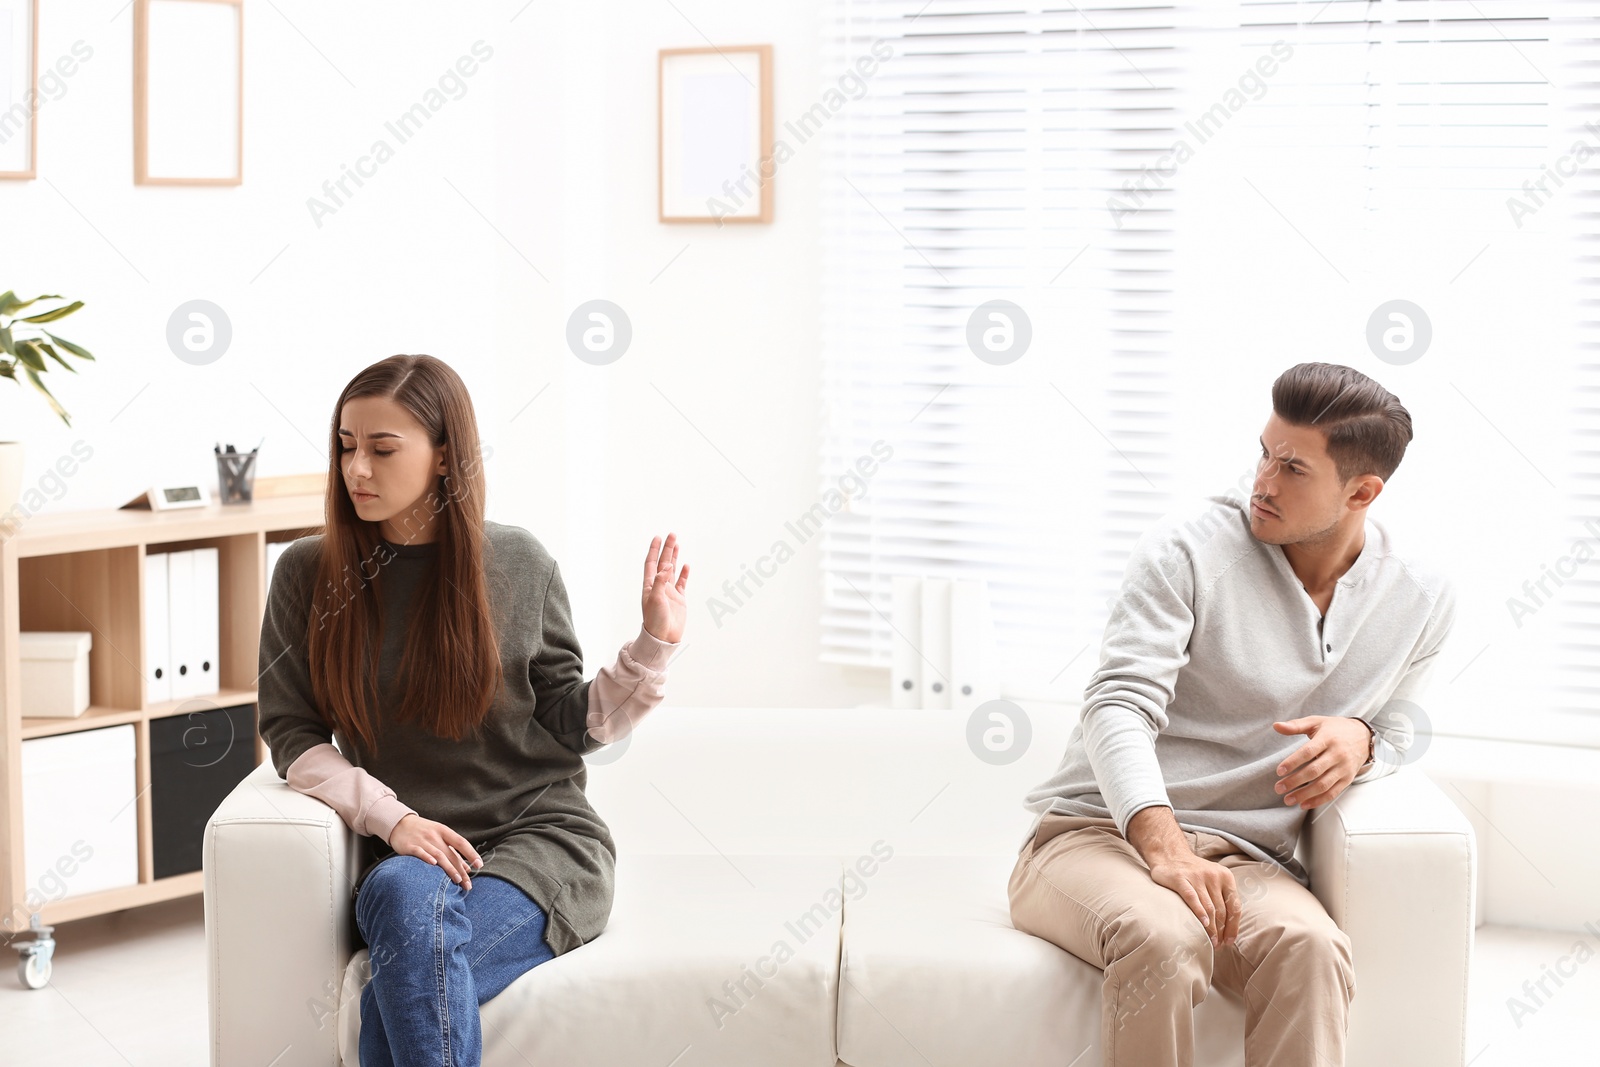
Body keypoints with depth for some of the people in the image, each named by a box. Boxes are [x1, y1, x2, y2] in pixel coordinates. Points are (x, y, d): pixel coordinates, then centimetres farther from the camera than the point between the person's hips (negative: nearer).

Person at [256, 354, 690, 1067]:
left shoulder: (518, 565, 4)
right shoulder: (308, 573, 4)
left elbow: (571, 726, 8)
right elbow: (291, 735, 3)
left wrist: (654, 644, -5)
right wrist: (393, 818, -11)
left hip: (540, 837, -1)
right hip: (409, 850, 1)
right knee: (405, 894, -37)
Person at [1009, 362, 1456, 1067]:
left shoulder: (1421, 602, 7)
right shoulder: (1189, 549, -6)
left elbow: (1397, 725, 23)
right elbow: (1119, 706, -15)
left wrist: (1359, 739, -5)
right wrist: (1164, 849, -32)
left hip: (1244, 857, 3)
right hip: (1095, 830, -2)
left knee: (1310, 945, -35)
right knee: (1164, 939, -38)